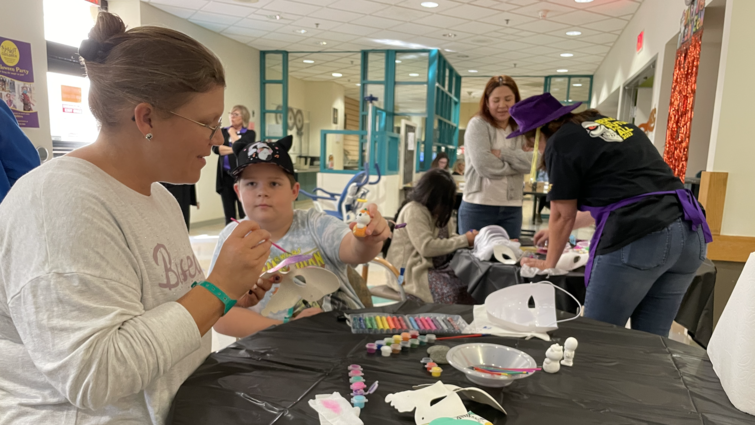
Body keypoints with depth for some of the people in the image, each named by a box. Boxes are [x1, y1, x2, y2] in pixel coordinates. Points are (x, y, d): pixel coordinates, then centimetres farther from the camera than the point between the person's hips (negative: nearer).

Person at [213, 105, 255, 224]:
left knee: (244, 215, -4)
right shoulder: (223, 132, 13)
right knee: (229, 215, 8)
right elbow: (215, 148, -3)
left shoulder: (249, 133, 5)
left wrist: (232, 133, 1)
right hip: (225, 177, 3)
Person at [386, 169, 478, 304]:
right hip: (412, 273, -8)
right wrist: (464, 241, -18)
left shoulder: (437, 211, 10)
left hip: (437, 267, 8)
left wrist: (471, 239, -3)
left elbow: (450, 237, 18)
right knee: (457, 293, -28)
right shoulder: (414, 210, -16)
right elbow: (427, 247, -24)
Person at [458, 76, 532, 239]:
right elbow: (484, 166, -17)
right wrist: (518, 162, -3)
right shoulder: (478, 125, -4)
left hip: (512, 208, 4)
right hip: (478, 208, -4)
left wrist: (502, 153, -15)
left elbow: (532, 162, -6)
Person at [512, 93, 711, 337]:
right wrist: (558, 232, 42)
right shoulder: (616, 124, 24)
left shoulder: (560, 143, 0)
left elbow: (563, 216, 6)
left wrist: (548, 264, 22)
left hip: (636, 241, -8)